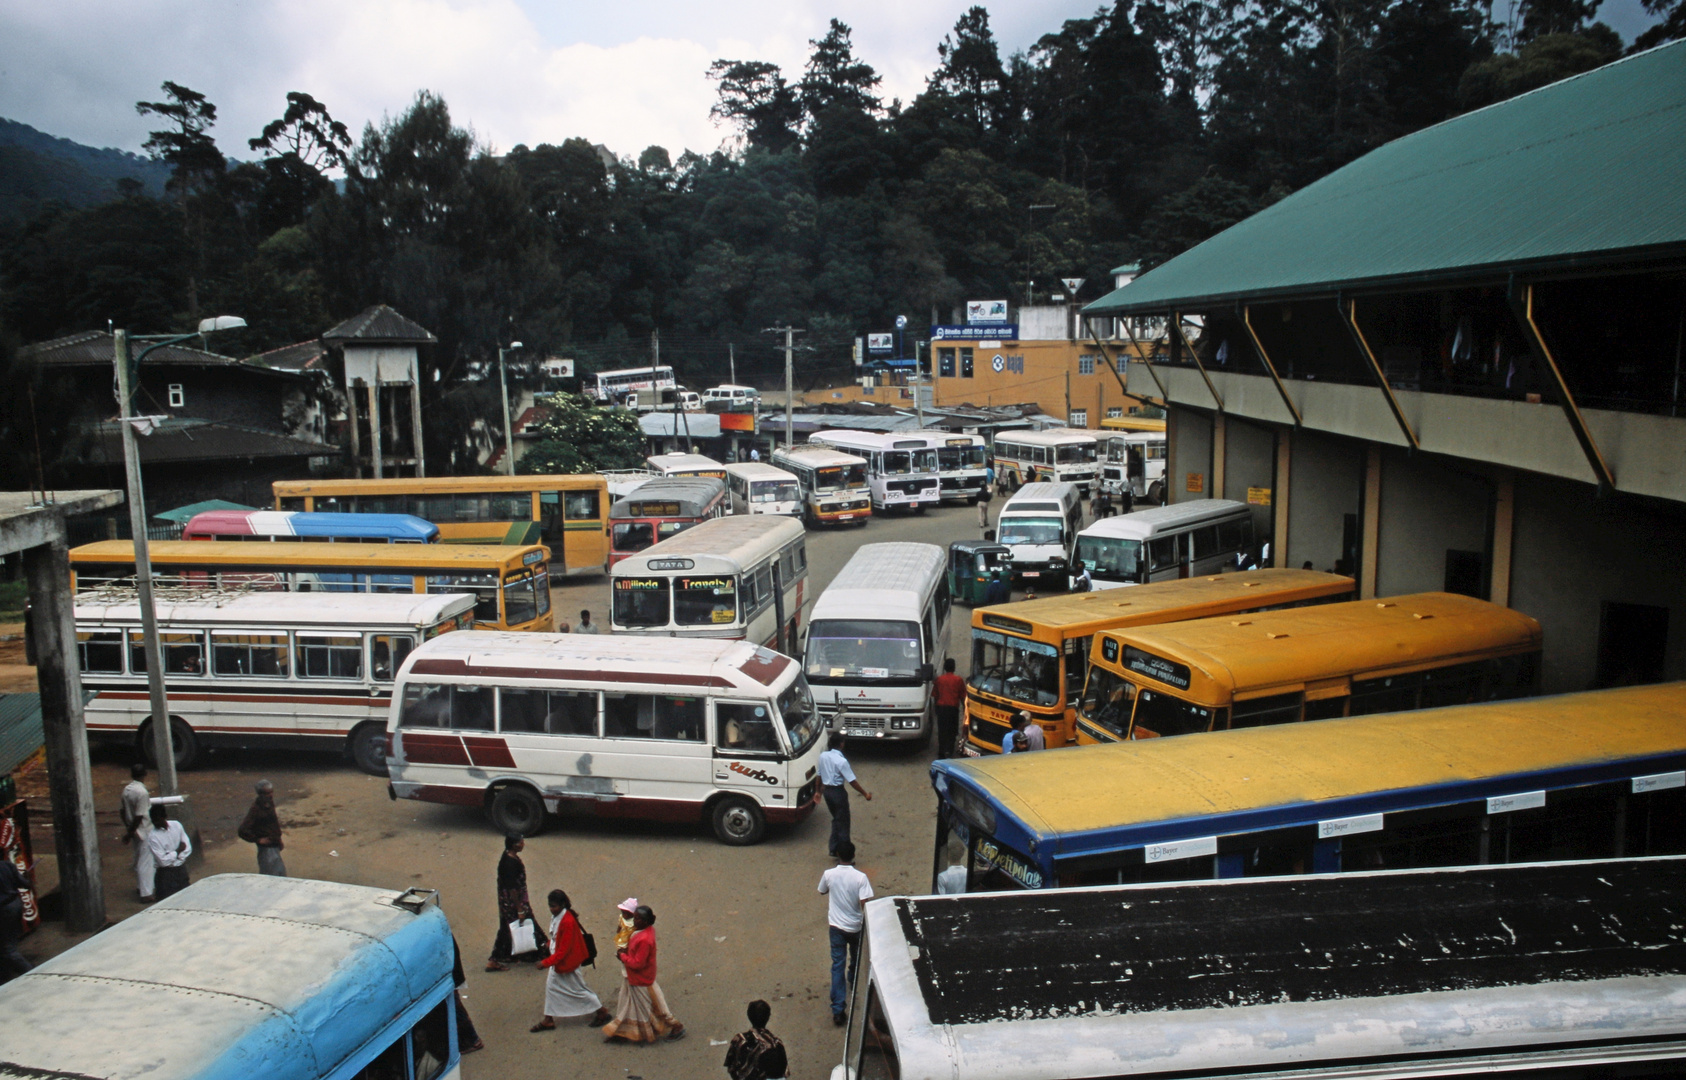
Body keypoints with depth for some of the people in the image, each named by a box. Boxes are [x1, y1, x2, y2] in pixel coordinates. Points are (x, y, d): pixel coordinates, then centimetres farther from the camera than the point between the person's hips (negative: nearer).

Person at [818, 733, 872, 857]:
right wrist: (865, 794, -12)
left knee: (836, 819, 22)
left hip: (827, 790, 7)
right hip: (838, 792, -7)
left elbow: (819, 775, 9)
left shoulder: (823, 756, -2)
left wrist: (819, 790, 24)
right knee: (843, 822, 5)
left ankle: (833, 849, 24)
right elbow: (852, 781, -20)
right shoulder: (841, 761, -21)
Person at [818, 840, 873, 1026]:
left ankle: (838, 1009, -4)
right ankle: (853, 980, 56)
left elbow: (822, 891, 8)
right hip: (855, 925, 0)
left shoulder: (828, 874, -12)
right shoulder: (860, 877, -19)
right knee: (856, 958, 29)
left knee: (837, 965, 2)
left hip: (836, 925, 0)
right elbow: (864, 903, -21)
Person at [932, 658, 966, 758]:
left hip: (941, 707, 2)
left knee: (941, 731, 9)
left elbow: (934, 695, 9)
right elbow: (962, 696, 2)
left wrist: (936, 706, 21)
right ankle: (949, 751, -12)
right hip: (953, 708, -2)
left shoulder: (939, 679, 5)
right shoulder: (958, 680, -1)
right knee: (952, 731, 3)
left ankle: (941, 752, 11)